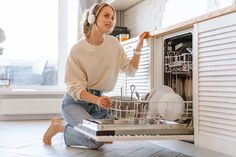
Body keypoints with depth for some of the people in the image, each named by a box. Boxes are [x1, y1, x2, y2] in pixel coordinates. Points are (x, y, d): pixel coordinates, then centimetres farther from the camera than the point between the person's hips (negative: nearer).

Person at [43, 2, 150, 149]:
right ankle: (59, 126, 1)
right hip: (76, 102, -6)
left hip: (99, 100, 7)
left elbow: (130, 70, 4)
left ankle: (71, 126, 27)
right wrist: (97, 100, -37)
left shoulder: (114, 43, 0)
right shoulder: (78, 49, -16)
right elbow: (74, 88, -19)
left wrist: (139, 46, -8)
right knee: (97, 140, -25)